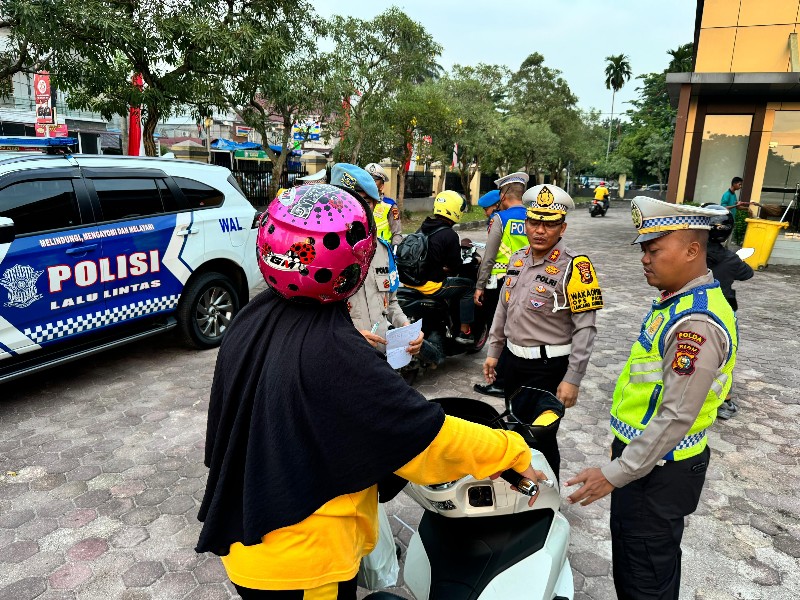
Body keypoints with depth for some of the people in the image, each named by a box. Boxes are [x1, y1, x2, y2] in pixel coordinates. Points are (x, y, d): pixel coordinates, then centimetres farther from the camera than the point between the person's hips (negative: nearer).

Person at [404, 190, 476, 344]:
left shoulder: (422, 227, 10)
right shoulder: (450, 235, -14)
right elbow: (455, 266, -9)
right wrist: (446, 269, 13)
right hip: (430, 285, -8)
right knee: (469, 286, 8)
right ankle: (464, 332, 11)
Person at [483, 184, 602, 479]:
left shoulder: (573, 267, -16)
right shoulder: (518, 259, 5)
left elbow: (585, 328, -18)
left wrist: (572, 379, -20)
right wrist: (493, 352, 15)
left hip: (549, 366, -7)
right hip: (513, 360, 7)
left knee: (541, 438, 2)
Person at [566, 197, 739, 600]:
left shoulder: (697, 322, -26)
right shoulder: (676, 299, 6)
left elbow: (677, 417, -27)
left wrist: (615, 474, -22)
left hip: (658, 469, -9)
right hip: (640, 449, 9)